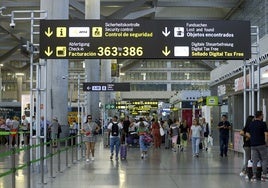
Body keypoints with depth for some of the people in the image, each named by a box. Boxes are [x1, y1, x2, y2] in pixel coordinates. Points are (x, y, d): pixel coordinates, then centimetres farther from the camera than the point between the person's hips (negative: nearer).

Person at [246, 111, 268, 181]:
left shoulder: (251, 124, 9)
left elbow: (247, 134, 12)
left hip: (253, 144, 5)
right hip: (261, 144, -5)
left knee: (254, 160, 7)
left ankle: (254, 176, 6)